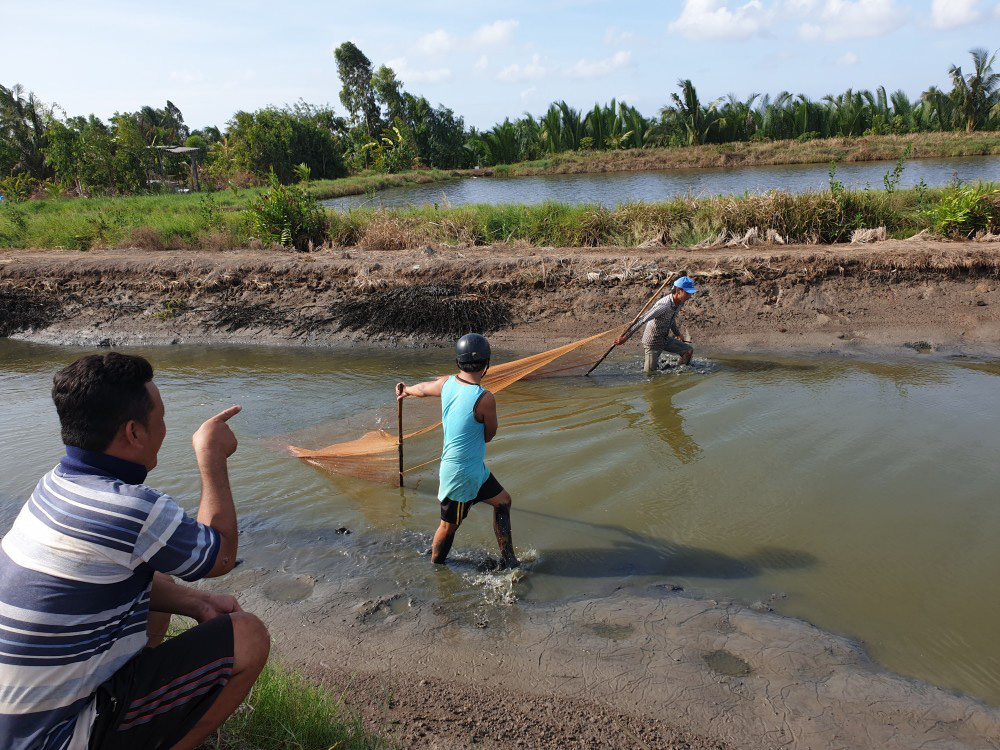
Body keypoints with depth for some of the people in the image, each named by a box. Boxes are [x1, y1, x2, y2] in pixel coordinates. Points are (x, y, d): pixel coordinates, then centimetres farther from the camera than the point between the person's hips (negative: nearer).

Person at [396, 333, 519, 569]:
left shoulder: (447, 383, -4)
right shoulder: (484, 399, -24)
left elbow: (422, 388, 19)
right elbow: (489, 435, -6)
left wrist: (406, 390, 42)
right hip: (461, 473, -8)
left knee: (503, 500, 18)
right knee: (450, 525, 7)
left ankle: (508, 558, 27)